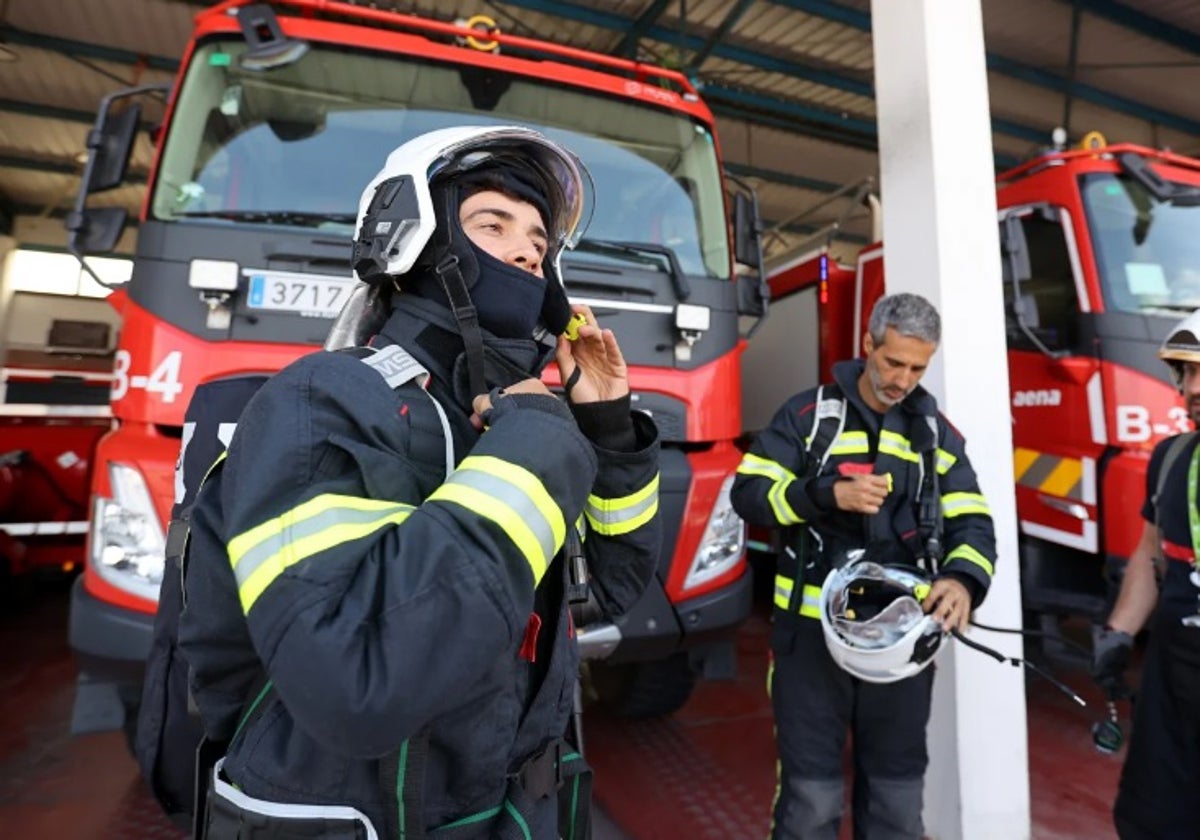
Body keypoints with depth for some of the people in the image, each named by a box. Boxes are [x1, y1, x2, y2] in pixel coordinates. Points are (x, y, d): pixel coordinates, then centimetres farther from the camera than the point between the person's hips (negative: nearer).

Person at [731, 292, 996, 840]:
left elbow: (973, 525, 3)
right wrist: (828, 494, -22)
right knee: (811, 793, 6)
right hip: (811, 631, -3)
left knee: (897, 790, 19)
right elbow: (748, 493, -8)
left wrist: (963, 580, -18)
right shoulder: (809, 413, -3)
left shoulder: (937, 433, 8)